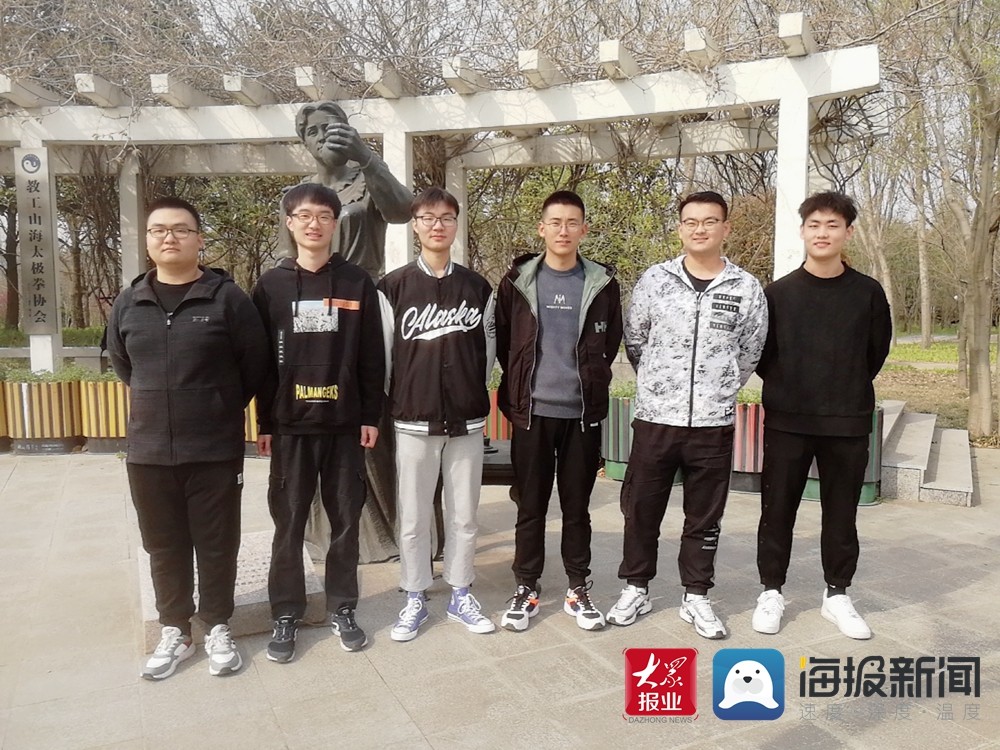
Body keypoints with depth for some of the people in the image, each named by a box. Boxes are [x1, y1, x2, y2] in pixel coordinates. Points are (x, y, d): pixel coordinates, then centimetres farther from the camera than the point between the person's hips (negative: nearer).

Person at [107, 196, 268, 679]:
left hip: (215, 449, -3)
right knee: (164, 546, 14)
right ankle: (174, 631, 30)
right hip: (149, 451, 4)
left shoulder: (227, 298, -7)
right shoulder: (129, 303, 6)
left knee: (216, 544, 8)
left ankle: (217, 628, 26)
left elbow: (255, 363, -1)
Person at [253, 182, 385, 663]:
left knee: (346, 520, 9)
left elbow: (371, 357, 3)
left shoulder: (357, 283, 3)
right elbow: (261, 359, 3)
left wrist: (371, 416, -1)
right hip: (290, 425, 0)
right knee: (288, 523, 8)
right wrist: (264, 423, 0)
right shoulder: (271, 285, 4)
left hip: (345, 423, 0)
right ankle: (286, 615, 22)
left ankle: (342, 609, 24)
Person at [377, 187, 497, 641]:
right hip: (413, 420, -1)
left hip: (467, 420, 2)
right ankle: (414, 599, 23)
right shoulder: (394, 287, -1)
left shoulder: (478, 288, 6)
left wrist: (475, 395, 12)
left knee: (463, 515, 10)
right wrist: (383, 408, 4)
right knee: (413, 518, 7)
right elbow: (382, 354, 2)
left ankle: (460, 595, 27)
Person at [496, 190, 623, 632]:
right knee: (530, 506, 8)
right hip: (531, 411, 0)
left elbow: (611, 343, 12)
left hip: (583, 412, 1)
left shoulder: (602, 283, 3)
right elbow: (502, 342, 8)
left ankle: (578, 590, 24)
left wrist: (590, 381, 11)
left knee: (577, 506, 10)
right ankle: (526, 590, 21)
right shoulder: (517, 281, 1)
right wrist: (518, 388, 9)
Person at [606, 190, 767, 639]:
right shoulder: (655, 279, 0)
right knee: (641, 508, 9)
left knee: (704, 516, 11)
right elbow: (634, 340, 9)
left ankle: (696, 597, 28)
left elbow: (750, 351, 10)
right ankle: (636, 589, 27)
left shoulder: (746, 288, 0)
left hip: (714, 422, 0)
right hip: (654, 417, 0)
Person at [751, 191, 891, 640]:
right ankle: (771, 592, 20)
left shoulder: (868, 293, 1)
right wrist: (784, 386, 4)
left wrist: (850, 390, 12)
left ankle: (837, 594, 27)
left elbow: (877, 350, 11)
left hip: (848, 423, 1)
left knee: (841, 512, 11)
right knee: (778, 509, 6)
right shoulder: (778, 292, -1)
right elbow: (759, 351, 5)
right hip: (787, 421, -1)